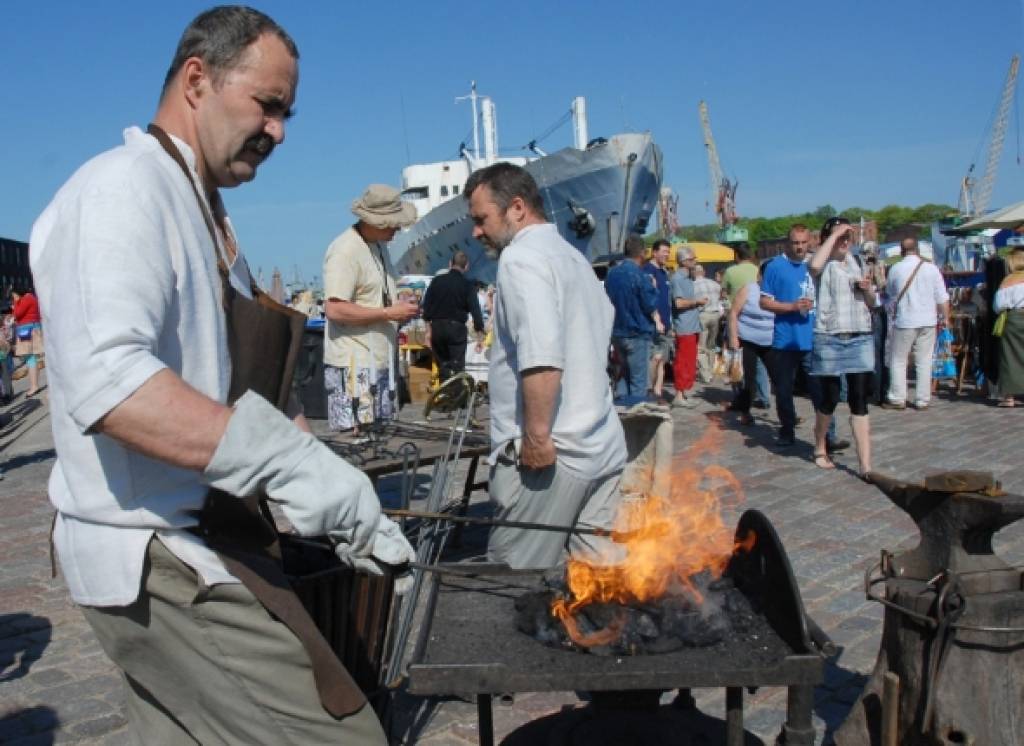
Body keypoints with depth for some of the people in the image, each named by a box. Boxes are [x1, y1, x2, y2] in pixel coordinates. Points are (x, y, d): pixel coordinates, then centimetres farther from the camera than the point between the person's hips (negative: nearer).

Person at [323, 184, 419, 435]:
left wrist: (401, 305, 8)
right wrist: (390, 313, -18)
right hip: (353, 365, -9)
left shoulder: (379, 244, 14)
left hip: (381, 361, 9)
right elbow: (335, 309, -23)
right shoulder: (345, 250, -15)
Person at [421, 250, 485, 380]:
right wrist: (480, 337, -4)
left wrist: (429, 330, 13)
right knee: (457, 366, 1)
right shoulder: (467, 285, -4)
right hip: (457, 327, -3)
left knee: (443, 364, 14)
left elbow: (426, 306, 6)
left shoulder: (437, 281, 4)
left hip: (437, 327, 3)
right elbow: (475, 310, -8)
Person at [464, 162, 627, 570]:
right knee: (604, 566, 12)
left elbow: (542, 357, -25)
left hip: (549, 453, -9)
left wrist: (536, 435, -20)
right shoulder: (571, 256, 17)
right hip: (602, 445, 9)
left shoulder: (521, 257, -12)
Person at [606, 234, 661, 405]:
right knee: (639, 380, 1)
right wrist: (653, 288, 3)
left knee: (624, 375, 20)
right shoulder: (640, 275, -16)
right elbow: (650, 305, -13)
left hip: (617, 332, 7)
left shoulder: (612, 273, 6)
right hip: (638, 333, -7)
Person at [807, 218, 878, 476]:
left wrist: (868, 288, -2)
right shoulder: (824, 265, -1)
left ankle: (865, 466, 0)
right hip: (830, 340, -4)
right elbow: (814, 265, -29)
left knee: (859, 401, 0)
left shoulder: (859, 263, 14)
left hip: (861, 339, 4)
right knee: (830, 399, 5)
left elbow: (872, 304, 20)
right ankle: (820, 449, 30)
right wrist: (834, 233, -17)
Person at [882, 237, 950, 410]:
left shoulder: (895, 269, -5)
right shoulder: (931, 268, -2)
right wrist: (945, 317, 10)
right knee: (924, 362, 7)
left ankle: (897, 399, 7)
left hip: (904, 320, -2)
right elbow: (942, 297, 1)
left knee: (898, 360, 7)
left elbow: (889, 292, 12)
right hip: (927, 320, 2)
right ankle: (922, 400, 9)